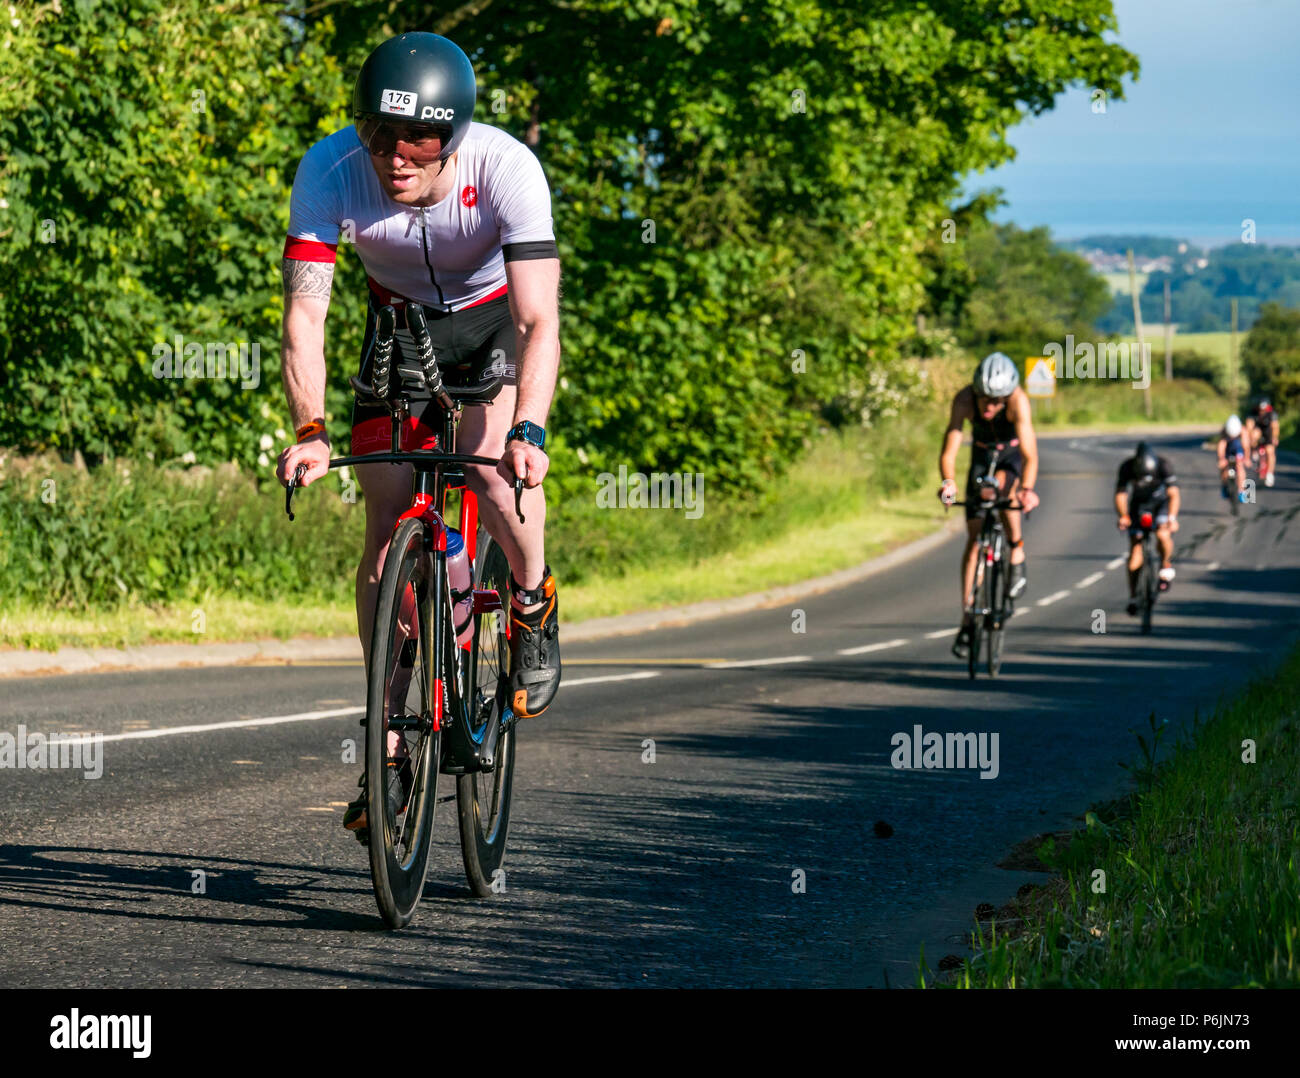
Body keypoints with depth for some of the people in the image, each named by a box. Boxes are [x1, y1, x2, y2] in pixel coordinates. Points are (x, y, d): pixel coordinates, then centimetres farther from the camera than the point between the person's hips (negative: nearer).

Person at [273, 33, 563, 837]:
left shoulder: (507, 169, -35)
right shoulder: (331, 170, -30)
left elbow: (539, 319, -39)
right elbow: (305, 311, -31)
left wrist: (529, 432, -53)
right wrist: (310, 432, -45)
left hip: (495, 316, -2)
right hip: (401, 323, 2)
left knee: (491, 466, -29)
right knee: (388, 524, -7)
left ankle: (534, 603, 4)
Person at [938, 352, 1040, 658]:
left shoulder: (1018, 401, -36)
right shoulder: (964, 399, -31)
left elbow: (1029, 453, -43)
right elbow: (949, 447, -36)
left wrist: (1028, 489, -59)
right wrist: (948, 481, -55)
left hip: (1012, 454, -2)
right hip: (982, 454, 2)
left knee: (1002, 485, -37)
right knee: (974, 537, -5)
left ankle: (1017, 554, -11)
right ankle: (967, 622, -2)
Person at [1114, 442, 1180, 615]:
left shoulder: (1164, 465, -30)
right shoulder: (1127, 468, -27)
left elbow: (1174, 494, -35)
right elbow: (1120, 495, -28)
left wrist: (1172, 518, -51)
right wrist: (1123, 516, -48)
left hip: (1162, 503, -1)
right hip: (1139, 505, 1)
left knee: (1163, 534, -29)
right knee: (1135, 548, -9)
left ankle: (1166, 566, 1)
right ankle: (1133, 597, -1)